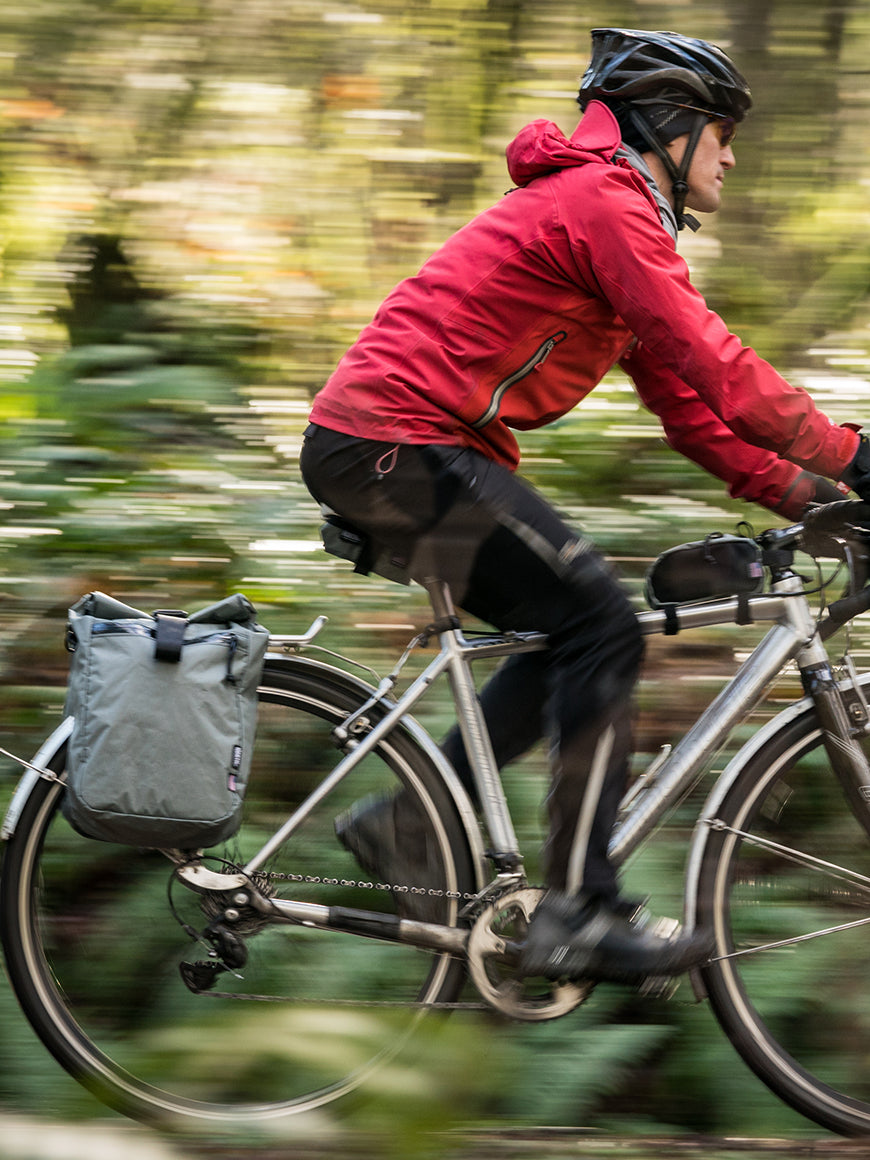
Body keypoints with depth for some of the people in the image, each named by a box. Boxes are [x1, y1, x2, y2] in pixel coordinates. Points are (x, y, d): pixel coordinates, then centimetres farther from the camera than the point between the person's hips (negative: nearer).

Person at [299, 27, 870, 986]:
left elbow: (681, 394, 19)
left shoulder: (616, 211, 22)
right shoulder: (605, 201, -11)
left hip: (382, 448, 11)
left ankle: (408, 824, 13)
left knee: (579, 637, 11)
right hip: (399, 448, -11)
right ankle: (578, 916, -13)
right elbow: (710, 363, -19)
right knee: (599, 627, -13)